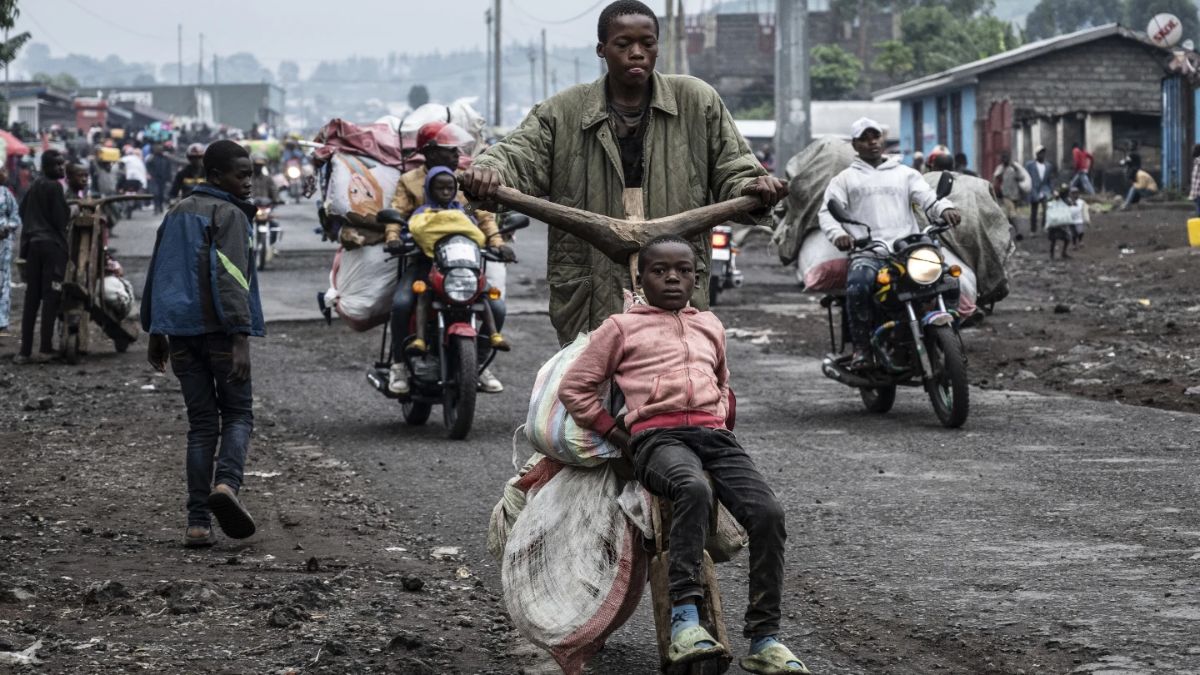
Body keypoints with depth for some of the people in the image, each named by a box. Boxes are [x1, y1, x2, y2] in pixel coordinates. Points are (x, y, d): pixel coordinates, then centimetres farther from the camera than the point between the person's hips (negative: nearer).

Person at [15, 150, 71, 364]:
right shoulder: (54, 187, -10)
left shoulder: (34, 186, 13)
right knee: (50, 297, -5)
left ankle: (25, 350, 2)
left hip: (32, 244, 7)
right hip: (52, 244, -7)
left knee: (31, 298, 6)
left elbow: (22, 211, 19)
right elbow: (62, 218, -12)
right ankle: (45, 349, -9)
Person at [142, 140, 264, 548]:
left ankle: (197, 522, 0)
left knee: (201, 424, 7)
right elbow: (230, 278, -18)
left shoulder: (176, 215, 17)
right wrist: (241, 337, -23)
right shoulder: (229, 215, -7)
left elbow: (157, 276, 21)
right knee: (238, 414, 4)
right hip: (217, 330, -6)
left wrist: (155, 333, 27)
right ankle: (226, 484, -23)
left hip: (180, 331, 6)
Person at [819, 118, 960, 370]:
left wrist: (945, 208, -13)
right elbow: (827, 212, 10)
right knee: (858, 284, -36)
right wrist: (838, 234, -13)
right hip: (867, 252, -2)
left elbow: (928, 198, 12)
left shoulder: (905, 174, 25)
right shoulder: (845, 179, 21)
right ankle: (861, 347, -24)